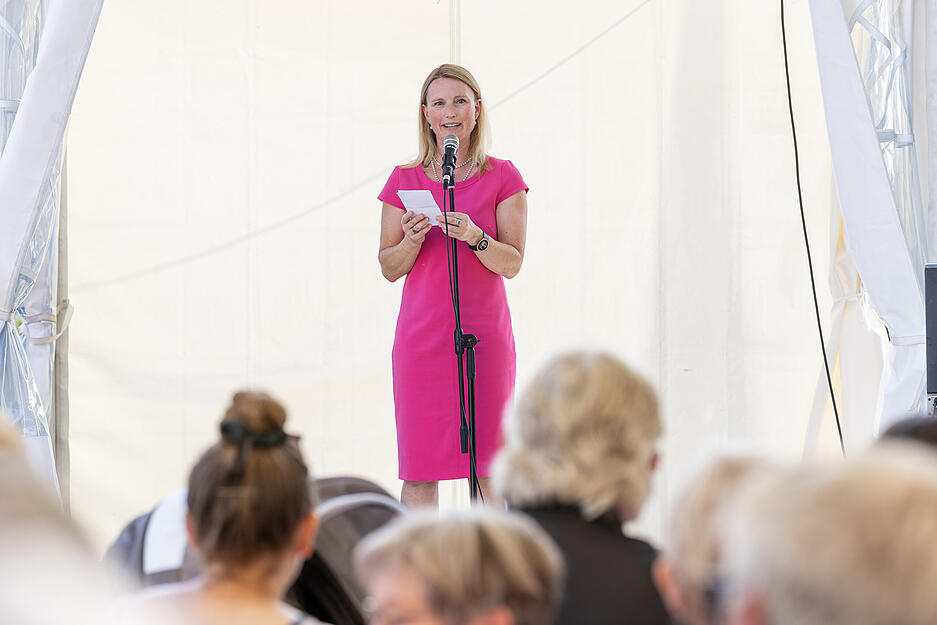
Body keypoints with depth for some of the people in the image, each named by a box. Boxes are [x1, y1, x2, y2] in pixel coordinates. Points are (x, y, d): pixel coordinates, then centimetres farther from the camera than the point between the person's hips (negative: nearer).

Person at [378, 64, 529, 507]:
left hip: (485, 336, -1)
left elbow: (512, 263, -2)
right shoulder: (405, 180, 7)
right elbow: (389, 268, 8)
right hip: (422, 334, 1)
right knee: (420, 471, -2)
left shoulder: (502, 178, 4)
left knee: (489, 470, -1)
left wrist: (473, 236, -20)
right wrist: (412, 240, -12)